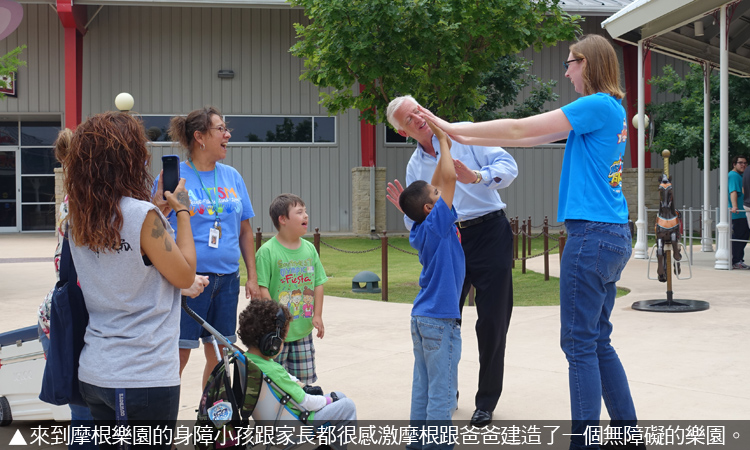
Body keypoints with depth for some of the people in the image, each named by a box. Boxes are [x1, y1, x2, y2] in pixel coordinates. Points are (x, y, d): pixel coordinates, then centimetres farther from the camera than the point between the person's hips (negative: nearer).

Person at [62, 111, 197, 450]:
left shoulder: (77, 221, 4)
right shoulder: (143, 215, -18)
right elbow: (186, 276, -7)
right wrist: (182, 212, 2)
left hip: (93, 373, 7)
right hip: (146, 378, -7)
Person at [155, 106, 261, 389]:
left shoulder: (232, 176, 10)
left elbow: (245, 230, 14)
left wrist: (252, 276, 10)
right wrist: (162, 203, -22)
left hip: (227, 278, 5)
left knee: (218, 355, 11)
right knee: (178, 354, -5)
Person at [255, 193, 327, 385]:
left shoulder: (309, 249, 5)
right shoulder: (267, 251, -12)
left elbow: (318, 284, 9)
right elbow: (262, 288, -14)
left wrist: (317, 315, 3)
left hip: (303, 329, 5)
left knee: (303, 379, 11)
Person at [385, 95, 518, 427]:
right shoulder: (414, 166, 14)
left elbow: (507, 166, -8)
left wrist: (477, 177, -26)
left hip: (490, 233, -4)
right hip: (449, 242, 4)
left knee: (492, 321, -2)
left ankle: (486, 402, 11)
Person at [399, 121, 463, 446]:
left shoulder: (421, 229, 7)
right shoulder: (436, 223, -14)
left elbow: (438, 182, 19)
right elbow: (449, 177, -18)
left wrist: (444, 147, 17)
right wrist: (442, 140, -7)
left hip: (422, 318, 8)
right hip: (441, 321, -8)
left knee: (423, 387, 13)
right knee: (442, 391, -2)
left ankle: (419, 439, 20)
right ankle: (436, 442, 1)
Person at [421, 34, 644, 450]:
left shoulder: (598, 105, -11)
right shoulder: (612, 110, 17)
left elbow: (520, 129, -12)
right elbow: (534, 138, 17)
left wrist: (453, 129, -5)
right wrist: (466, 138, 15)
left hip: (592, 234, -9)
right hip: (613, 236, 9)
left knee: (581, 343, -4)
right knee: (597, 341, 15)